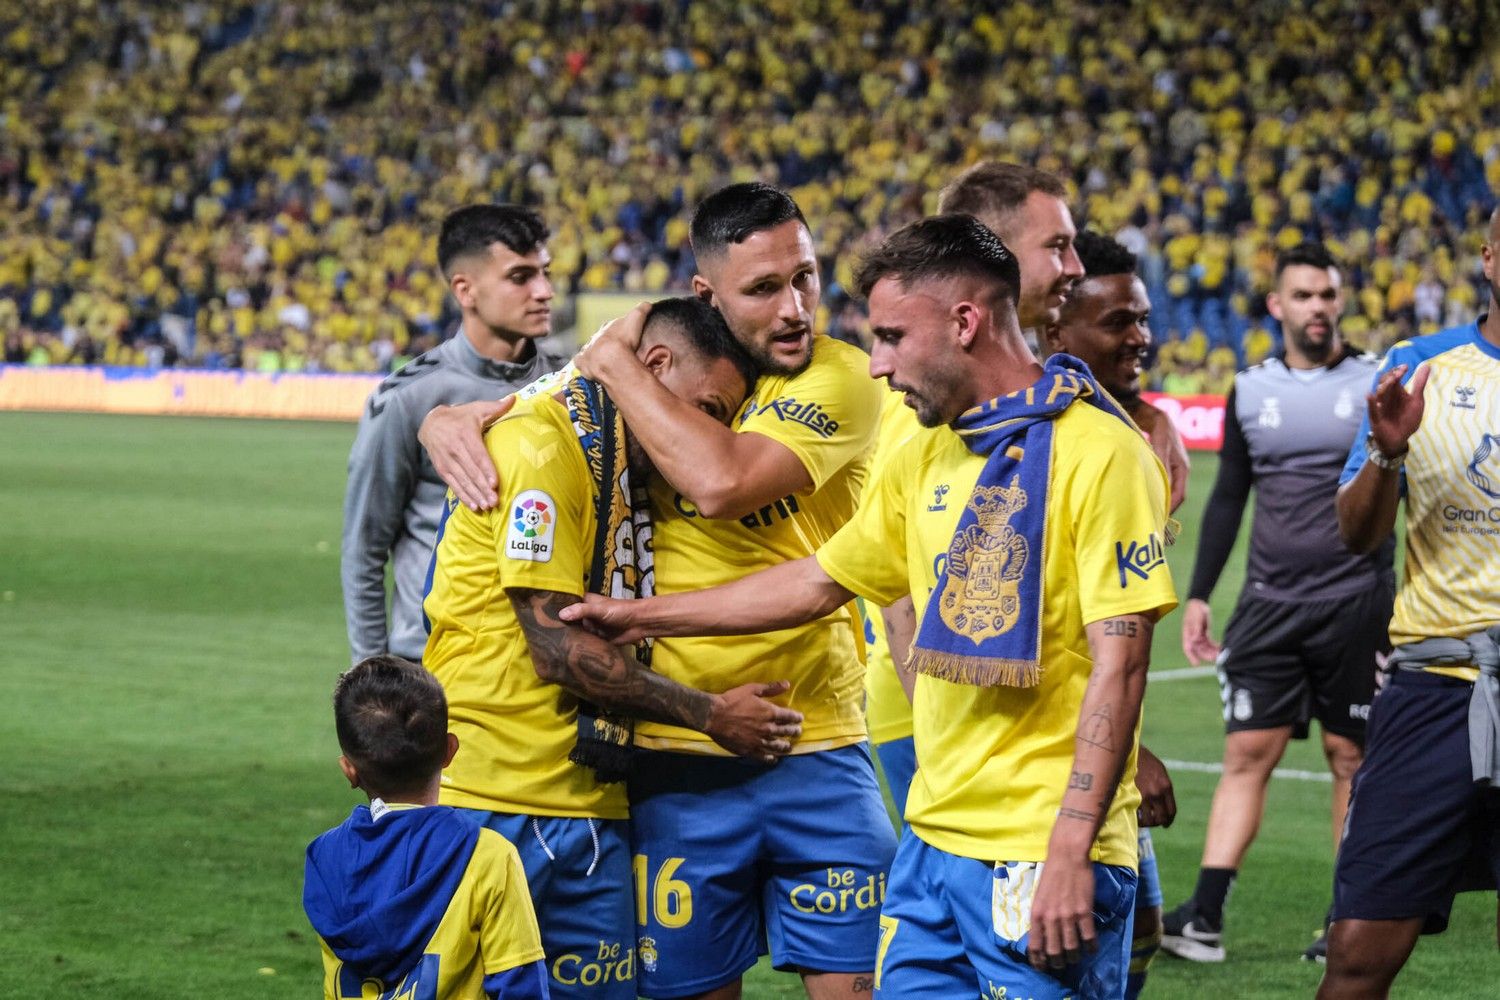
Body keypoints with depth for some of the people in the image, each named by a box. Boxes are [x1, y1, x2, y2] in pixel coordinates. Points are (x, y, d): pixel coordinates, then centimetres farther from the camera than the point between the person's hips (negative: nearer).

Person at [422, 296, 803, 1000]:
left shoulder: (628, 463, 17)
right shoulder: (541, 445, -12)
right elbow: (558, 648, -14)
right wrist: (709, 715, -7)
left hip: (592, 804, 8)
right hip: (498, 802, -8)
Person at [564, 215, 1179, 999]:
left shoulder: (1096, 452, -12)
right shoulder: (927, 457, 14)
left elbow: (1118, 664, -16)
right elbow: (819, 581, 27)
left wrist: (1070, 853, -21)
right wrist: (641, 618, 29)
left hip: (1042, 856, -8)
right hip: (935, 841, 8)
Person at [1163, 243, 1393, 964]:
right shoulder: (1250, 390, 8)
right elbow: (1227, 497, 15)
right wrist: (1198, 594, 11)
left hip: (1355, 601, -2)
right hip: (1269, 601, 2)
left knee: (1352, 757, 3)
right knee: (1247, 752, -3)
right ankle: (1205, 918, -6)